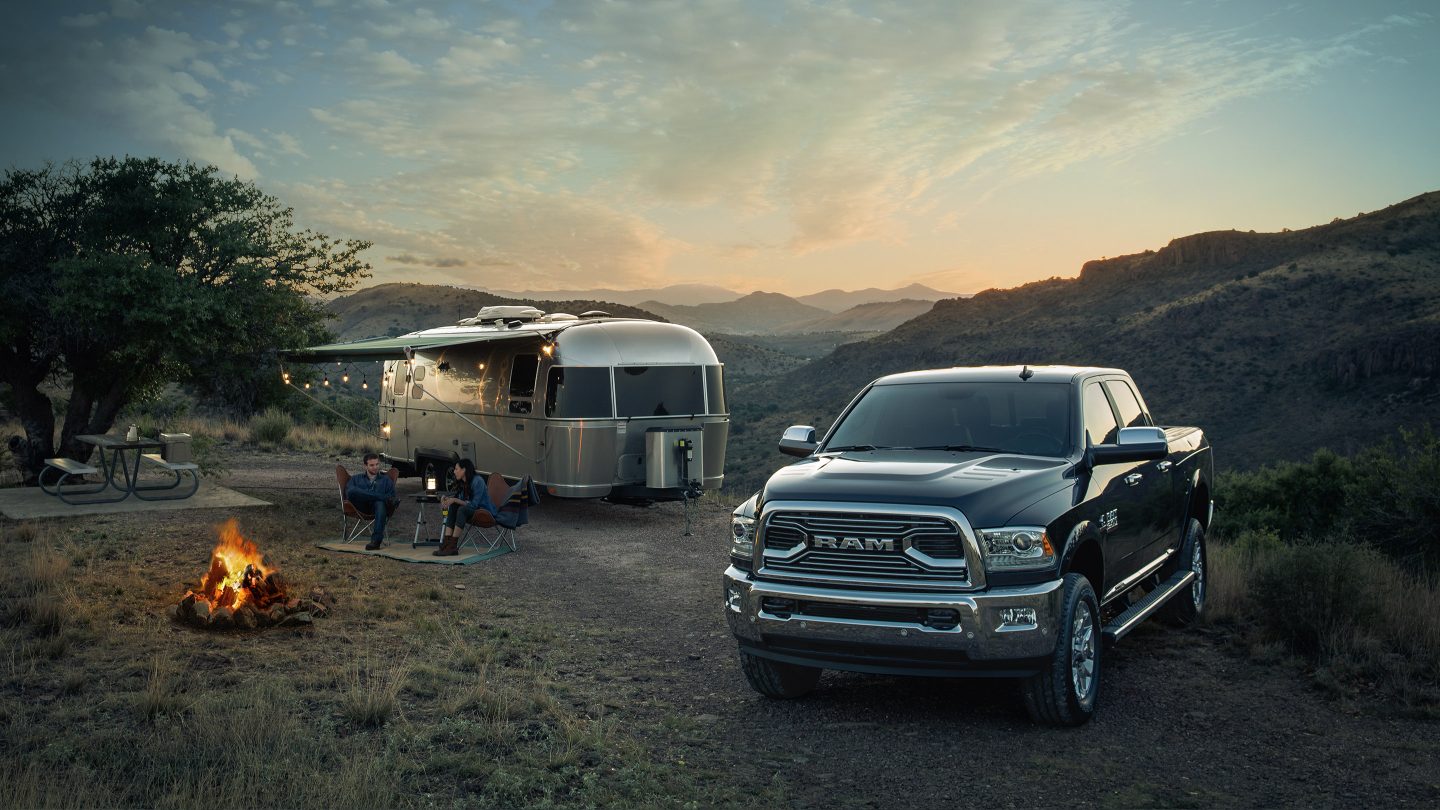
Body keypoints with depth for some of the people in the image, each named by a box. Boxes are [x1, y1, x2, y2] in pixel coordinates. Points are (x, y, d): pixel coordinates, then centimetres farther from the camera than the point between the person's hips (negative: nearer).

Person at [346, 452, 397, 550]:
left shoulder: (386, 480, 28)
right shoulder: (355, 479, 28)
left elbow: (392, 496, 15)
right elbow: (349, 492, 9)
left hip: (378, 505, 0)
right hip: (361, 507, 1)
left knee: (380, 504, -39)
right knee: (353, 491, -32)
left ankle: (376, 540, -52)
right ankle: (386, 499, -29)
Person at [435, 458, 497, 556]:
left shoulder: (477, 481, -20)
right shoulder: (462, 483, 5)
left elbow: (473, 504, -24)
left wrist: (455, 500, -27)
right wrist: (447, 498, -7)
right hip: (473, 510, 8)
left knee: (462, 509, -31)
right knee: (452, 507, -15)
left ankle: (453, 547, -33)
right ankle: (446, 543, -26)